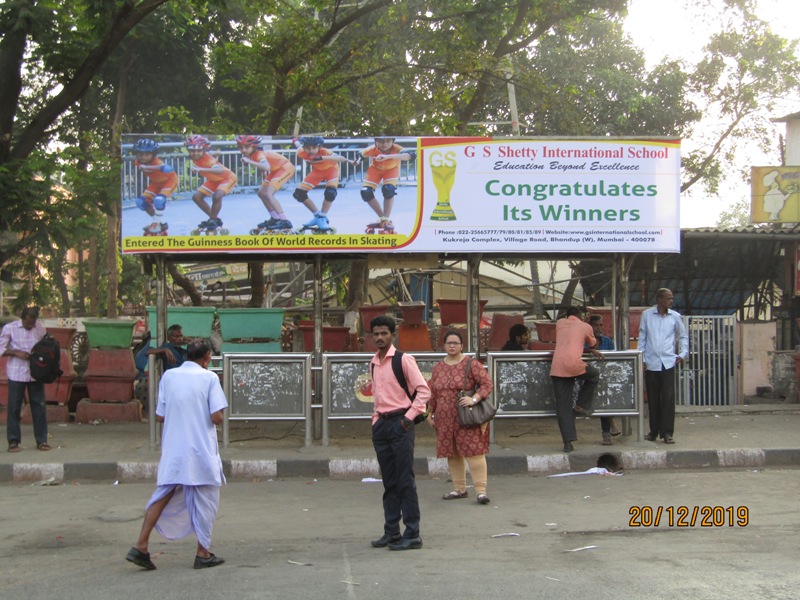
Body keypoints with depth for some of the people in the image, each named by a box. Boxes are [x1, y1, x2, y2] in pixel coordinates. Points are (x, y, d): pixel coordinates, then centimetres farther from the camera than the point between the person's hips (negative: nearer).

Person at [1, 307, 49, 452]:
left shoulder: (40, 328, 2)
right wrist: (17, 353, -16)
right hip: (16, 373, -2)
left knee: (39, 406, 4)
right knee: (14, 407, 2)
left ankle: (41, 440, 12)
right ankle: (13, 441, 11)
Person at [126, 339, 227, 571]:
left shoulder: (169, 376, 4)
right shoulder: (209, 378, -7)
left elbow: (160, 415, 3)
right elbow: (216, 417, -13)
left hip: (172, 450, 4)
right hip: (201, 450, -4)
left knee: (163, 495, 12)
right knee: (203, 500, 7)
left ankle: (141, 546, 6)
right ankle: (203, 554, 14)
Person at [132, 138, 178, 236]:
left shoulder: (157, 162, -37)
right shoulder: (138, 162, -17)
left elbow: (169, 169, -59)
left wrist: (148, 167, -60)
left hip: (169, 180, -7)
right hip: (156, 182, 7)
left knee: (159, 200, -30)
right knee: (141, 202, -5)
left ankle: (158, 223, -7)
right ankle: (159, 222, 13)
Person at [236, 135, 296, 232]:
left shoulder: (259, 154, -27)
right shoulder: (250, 154, -2)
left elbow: (266, 167, -47)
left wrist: (249, 162, -51)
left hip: (285, 168, -10)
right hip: (276, 169, 10)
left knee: (268, 193, -21)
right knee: (261, 192, 13)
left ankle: (285, 221, -21)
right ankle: (275, 218, 25)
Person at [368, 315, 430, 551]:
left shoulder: (404, 360, -7)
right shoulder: (373, 363, 13)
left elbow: (423, 390, -11)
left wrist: (409, 417, -14)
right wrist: (376, 417, 15)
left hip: (399, 424, -7)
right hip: (381, 425, 7)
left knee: (405, 481, -6)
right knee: (389, 482, 11)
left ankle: (412, 535, -2)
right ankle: (391, 532, 17)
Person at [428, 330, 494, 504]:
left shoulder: (471, 364, -3)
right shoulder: (438, 367, 12)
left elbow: (487, 384, -8)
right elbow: (433, 393, 18)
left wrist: (474, 399, -21)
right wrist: (430, 413, 15)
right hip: (445, 419, 5)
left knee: (473, 451, -8)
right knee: (452, 454, 9)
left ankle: (481, 490, -6)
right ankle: (459, 489, 20)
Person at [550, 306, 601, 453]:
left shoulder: (560, 323, 22)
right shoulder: (585, 326, 14)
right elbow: (593, 344, 31)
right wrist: (592, 350, 56)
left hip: (557, 368, 3)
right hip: (574, 365, -3)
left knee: (562, 406, 6)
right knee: (594, 375, 29)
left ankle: (568, 442, 2)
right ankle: (582, 406, 23)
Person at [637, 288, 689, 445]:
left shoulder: (675, 317, 5)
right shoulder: (647, 315, 3)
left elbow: (683, 336, 18)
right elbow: (642, 337, 6)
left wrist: (683, 353, 5)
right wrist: (641, 359, 2)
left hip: (668, 363, 0)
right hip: (651, 363, 0)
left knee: (668, 398, -6)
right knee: (653, 399, 6)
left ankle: (667, 432, -3)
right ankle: (654, 431, 17)